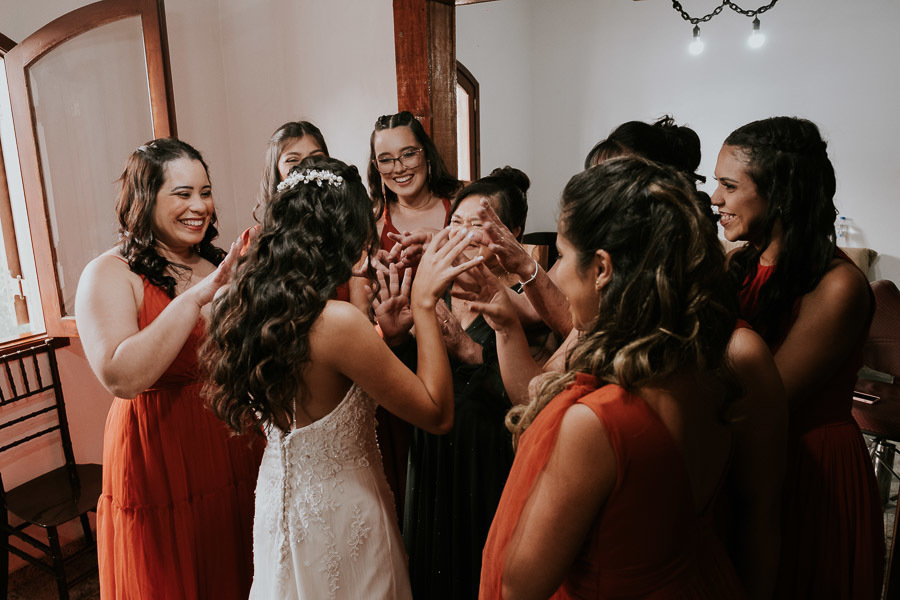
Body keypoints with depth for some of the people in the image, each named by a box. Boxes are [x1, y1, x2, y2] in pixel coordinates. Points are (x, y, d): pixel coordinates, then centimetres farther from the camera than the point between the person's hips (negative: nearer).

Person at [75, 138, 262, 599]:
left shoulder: (220, 265, 4)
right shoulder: (110, 274, -11)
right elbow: (121, 378, -27)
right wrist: (194, 297, -30)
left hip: (235, 451, 5)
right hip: (159, 458, -5)